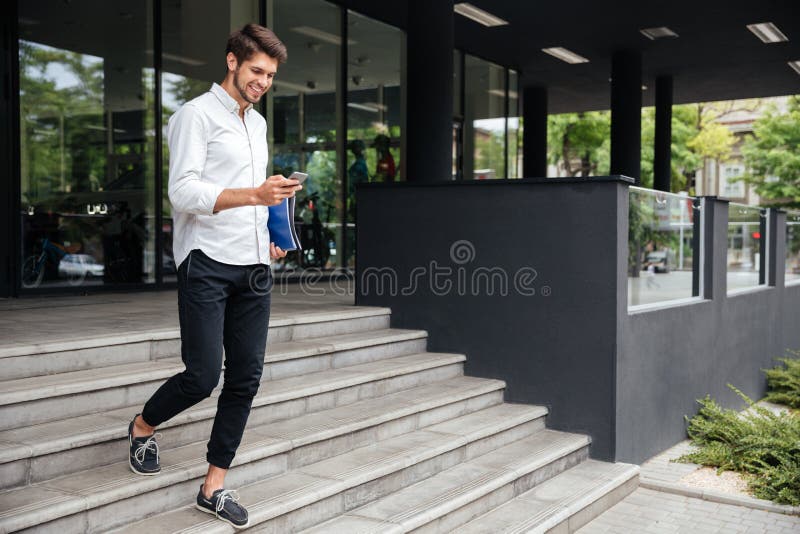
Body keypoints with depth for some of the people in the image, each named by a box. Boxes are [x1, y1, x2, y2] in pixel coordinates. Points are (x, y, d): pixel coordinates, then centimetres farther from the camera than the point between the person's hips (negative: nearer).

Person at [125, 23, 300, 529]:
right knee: (202, 377, -7)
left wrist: (269, 236, 14)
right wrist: (255, 195, -27)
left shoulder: (258, 123, 19)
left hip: (254, 269, 7)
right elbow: (183, 193, -16)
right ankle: (143, 426, 25)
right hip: (207, 265, -7)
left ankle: (215, 485, 14)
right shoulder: (196, 114, -5)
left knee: (246, 379, 4)